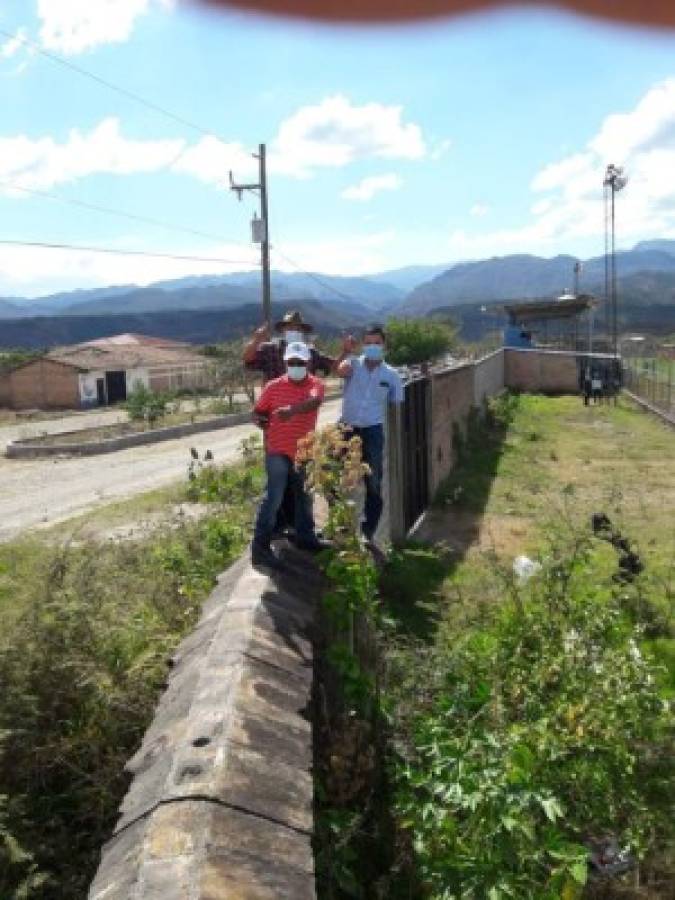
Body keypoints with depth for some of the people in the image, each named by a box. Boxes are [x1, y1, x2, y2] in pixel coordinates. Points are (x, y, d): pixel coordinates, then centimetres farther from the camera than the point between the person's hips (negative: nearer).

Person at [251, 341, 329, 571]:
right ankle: (260, 548, -7)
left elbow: (314, 401, -27)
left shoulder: (315, 384, -3)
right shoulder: (273, 386, -3)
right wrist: (260, 420, -17)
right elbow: (257, 413, 5)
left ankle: (305, 537, 36)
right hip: (278, 452, -3)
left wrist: (293, 410, -43)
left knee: (304, 496, 18)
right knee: (273, 498, -9)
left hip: (304, 452, 4)